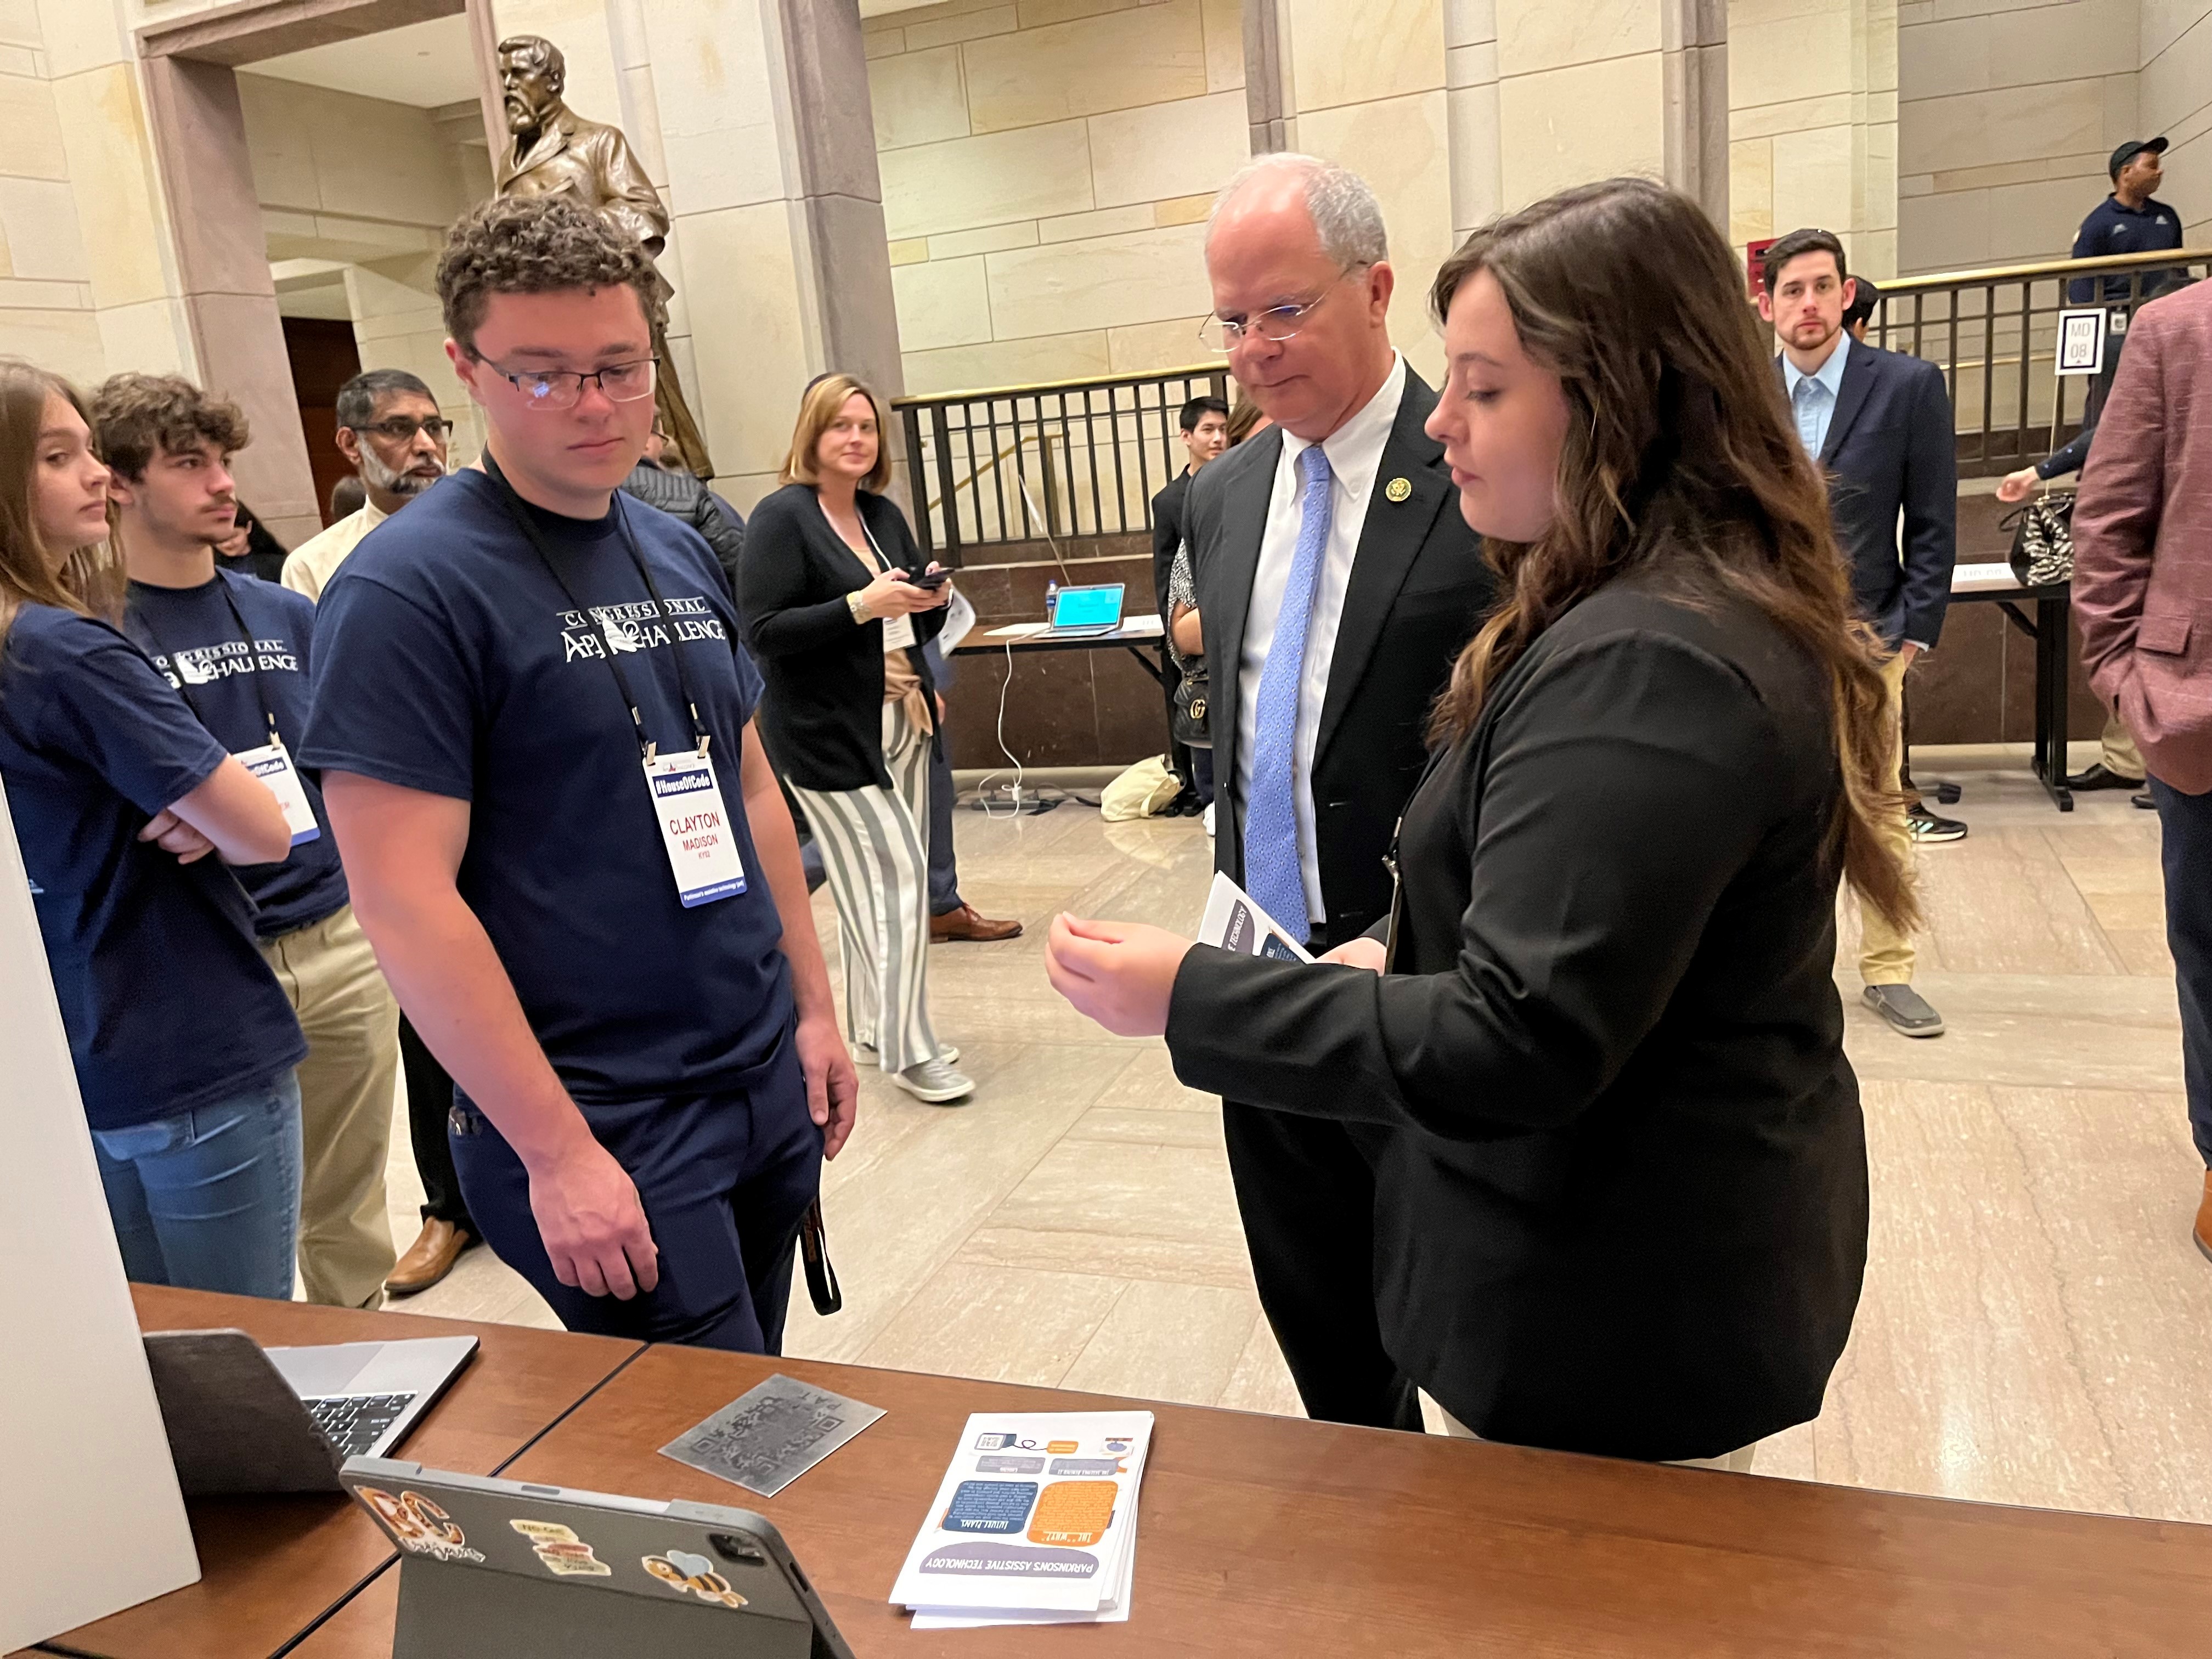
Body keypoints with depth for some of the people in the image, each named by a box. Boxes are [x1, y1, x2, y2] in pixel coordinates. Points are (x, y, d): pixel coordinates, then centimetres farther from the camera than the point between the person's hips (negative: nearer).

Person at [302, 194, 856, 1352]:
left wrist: (814, 1006, 13)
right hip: (604, 1128, -7)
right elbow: (403, 900, -18)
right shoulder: (405, 590, -14)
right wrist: (558, 1151, -17)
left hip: (769, 1084, 7)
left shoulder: (683, 554, 8)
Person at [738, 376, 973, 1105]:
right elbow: (762, 632, -17)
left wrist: (933, 601, -4)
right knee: (897, 875, -9)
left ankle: (875, 1025, 24)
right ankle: (908, 1049, 0)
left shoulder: (885, 514, 12)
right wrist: (860, 606, -23)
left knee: (875, 880, 12)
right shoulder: (782, 517, -9)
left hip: (900, 723, 7)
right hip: (829, 735, -7)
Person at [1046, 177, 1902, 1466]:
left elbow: (1515, 1045, -30)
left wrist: (1187, 996, -24)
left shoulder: (1642, 670, -28)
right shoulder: (1702, 612, 7)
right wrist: (1416, 963, 6)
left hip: (1620, 1311, -10)